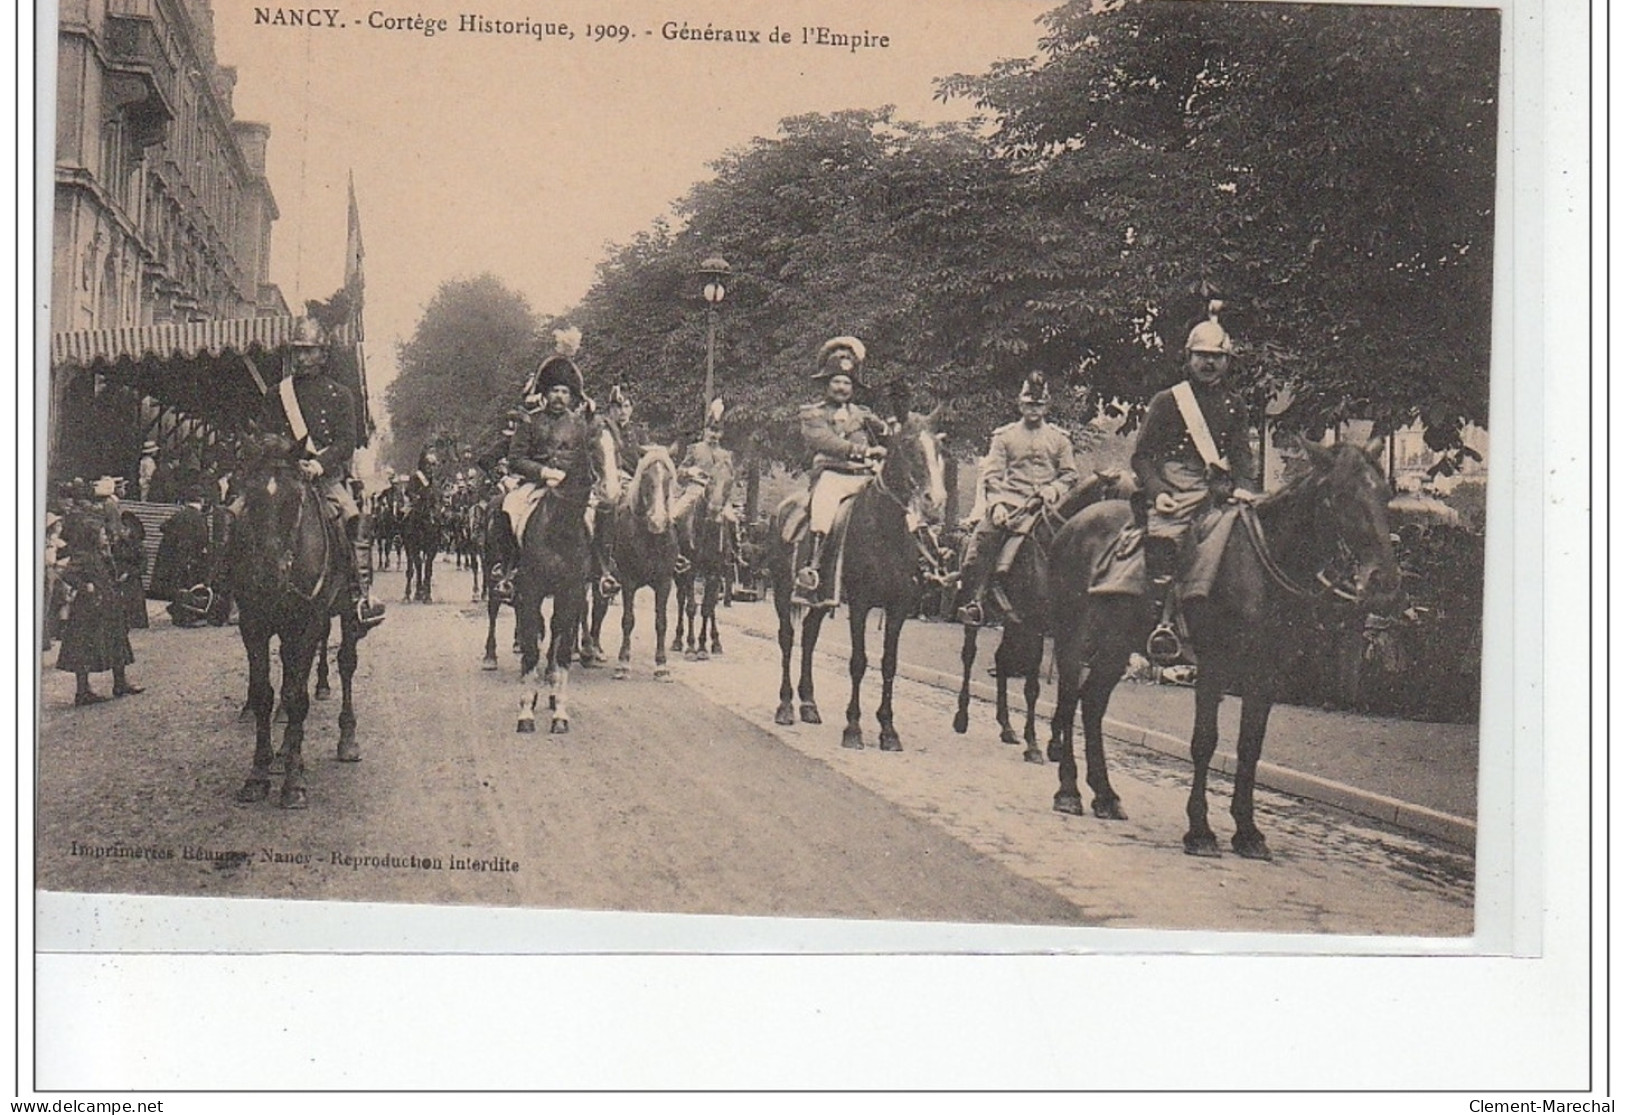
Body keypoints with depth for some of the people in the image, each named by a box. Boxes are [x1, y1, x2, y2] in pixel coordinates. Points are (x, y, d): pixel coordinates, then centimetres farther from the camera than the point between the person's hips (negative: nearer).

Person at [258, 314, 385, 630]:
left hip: (327, 476, -1)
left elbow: (347, 443, 0)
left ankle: (363, 594, -24)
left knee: (357, 520, -25)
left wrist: (319, 464, -18)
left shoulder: (340, 395, 10)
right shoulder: (277, 395, 14)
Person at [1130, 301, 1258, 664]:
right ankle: (1163, 622, -26)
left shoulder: (1234, 405, 18)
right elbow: (1142, 455, 3)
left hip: (1219, 490, 4)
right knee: (1163, 537, -23)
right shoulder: (1166, 401, 6)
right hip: (1175, 491, -4)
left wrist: (1243, 488, -5)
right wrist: (1157, 492, -12)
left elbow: (1242, 453, 15)